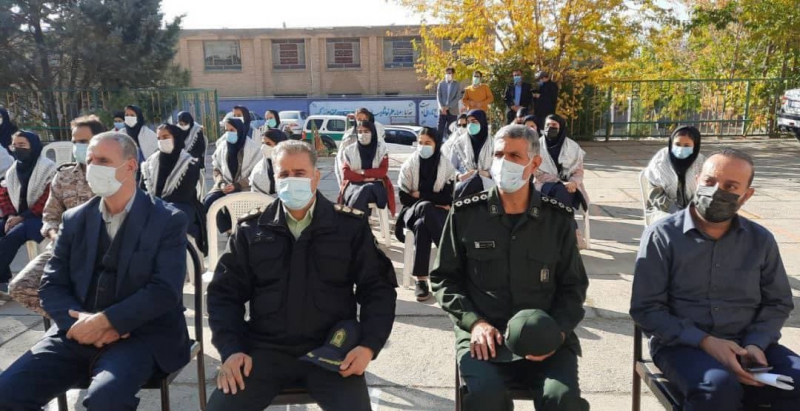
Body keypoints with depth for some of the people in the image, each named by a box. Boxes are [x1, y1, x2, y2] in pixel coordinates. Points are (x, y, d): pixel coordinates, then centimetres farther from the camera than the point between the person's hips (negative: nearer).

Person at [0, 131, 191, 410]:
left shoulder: (167, 220, -2)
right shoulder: (74, 220, 12)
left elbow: (165, 290, -11)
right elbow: (52, 285, 7)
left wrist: (104, 321, -19)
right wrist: (81, 322, -12)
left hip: (141, 334, -4)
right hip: (78, 332, 5)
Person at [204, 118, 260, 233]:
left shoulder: (252, 147, -5)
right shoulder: (221, 146, 7)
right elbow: (217, 168, 14)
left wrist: (237, 185, -18)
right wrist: (221, 183, -7)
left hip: (245, 187, -4)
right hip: (225, 185, 5)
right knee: (208, 201, -22)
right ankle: (229, 230, -10)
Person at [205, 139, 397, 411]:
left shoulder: (351, 227, 3)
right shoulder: (251, 229, 7)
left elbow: (378, 288, 3)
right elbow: (225, 292, 8)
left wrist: (369, 345, -10)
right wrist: (231, 349, -6)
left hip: (330, 350, -1)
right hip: (265, 350, 2)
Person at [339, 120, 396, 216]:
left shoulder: (381, 149, 6)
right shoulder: (350, 150, 8)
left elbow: (382, 171, -3)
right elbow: (345, 173, -1)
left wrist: (362, 172, -9)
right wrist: (365, 178, -13)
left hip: (376, 186, 0)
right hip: (355, 185, 1)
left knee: (366, 189, -37)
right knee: (364, 190, -36)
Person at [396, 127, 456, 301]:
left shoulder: (447, 167, 0)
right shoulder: (408, 165, 1)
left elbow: (447, 198, -8)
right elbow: (404, 198, -3)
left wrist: (420, 195, -10)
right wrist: (433, 201, -11)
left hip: (437, 214, 0)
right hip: (413, 211, 1)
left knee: (422, 225, -37)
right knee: (425, 207, -36)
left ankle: (421, 279, -34)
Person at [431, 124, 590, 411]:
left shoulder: (558, 218, 5)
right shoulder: (465, 214, 2)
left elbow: (573, 286, 11)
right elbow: (444, 278, 7)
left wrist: (557, 331, -8)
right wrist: (474, 322, -8)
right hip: (483, 333, -1)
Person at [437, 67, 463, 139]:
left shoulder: (457, 84, 5)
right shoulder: (441, 84, 10)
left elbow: (458, 98, -4)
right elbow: (438, 96, 3)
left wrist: (448, 107, -14)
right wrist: (441, 107, -14)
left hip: (452, 111, -1)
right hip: (442, 111, 1)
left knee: (450, 131, 0)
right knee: (440, 130, -5)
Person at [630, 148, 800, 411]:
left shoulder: (761, 240, 8)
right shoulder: (662, 236, -5)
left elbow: (778, 303, 14)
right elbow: (646, 308, -7)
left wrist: (755, 344, -6)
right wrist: (704, 341, -18)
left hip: (745, 346, 4)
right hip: (682, 344, -4)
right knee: (719, 389, -34)